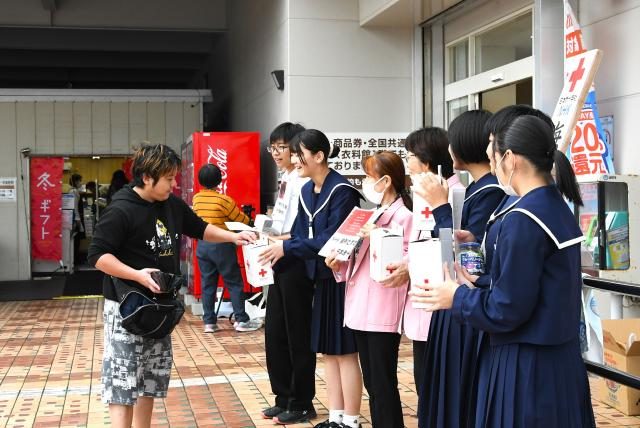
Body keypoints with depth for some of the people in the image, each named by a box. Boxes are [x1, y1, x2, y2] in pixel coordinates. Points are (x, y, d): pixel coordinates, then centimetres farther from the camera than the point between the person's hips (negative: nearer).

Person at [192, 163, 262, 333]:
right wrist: (250, 221, 14)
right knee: (234, 283, 3)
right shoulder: (223, 200, -14)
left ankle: (209, 322, 10)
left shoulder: (196, 199, 3)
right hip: (221, 246, -5)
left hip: (202, 245, 5)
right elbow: (242, 220, -7)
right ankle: (241, 320, 4)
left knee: (207, 284, 9)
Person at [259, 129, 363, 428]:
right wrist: (276, 245, -9)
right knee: (328, 350, 12)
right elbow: (300, 234, 8)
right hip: (320, 277, 8)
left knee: (345, 350, 0)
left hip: (341, 277, -8)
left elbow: (331, 239, -22)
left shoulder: (342, 191, -16)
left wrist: (286, 248, -20)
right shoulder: (306, 191, 9)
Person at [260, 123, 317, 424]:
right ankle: (284, 398, 28)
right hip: (280, 264, 9)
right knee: (274, 334, 15)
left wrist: (274, 240, -21)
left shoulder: (303, 183, -16)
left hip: (296, 264, -9)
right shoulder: (285, 181, 13)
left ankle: (301, 403, 19)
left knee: (298, 336, 4)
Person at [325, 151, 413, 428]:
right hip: (361, 308, 9)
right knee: (371, 382, 15)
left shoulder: (404, 216, -10)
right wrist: (340, 262, 3)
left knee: (383, 383, -1)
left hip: (383, 313, -8)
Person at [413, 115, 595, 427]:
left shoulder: (523, 220, -21)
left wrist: (457, 297, -5)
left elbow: (507, 309, -20)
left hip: (526, 366, -9)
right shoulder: (559, 209, 6)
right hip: (561, 358, 9)